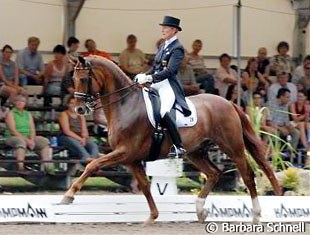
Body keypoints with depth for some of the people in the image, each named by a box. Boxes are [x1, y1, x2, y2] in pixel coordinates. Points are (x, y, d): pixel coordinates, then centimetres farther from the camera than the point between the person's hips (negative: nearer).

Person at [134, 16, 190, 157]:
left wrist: (149, 78, -27)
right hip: (156, 84, 10)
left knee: (163, 112, -29)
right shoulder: (163, 46, 19)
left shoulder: (177, 48, -8)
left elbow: (169, 71, -18)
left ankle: (178, 147, -26)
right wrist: (144, 76, 1)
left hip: (168, 85, -10)